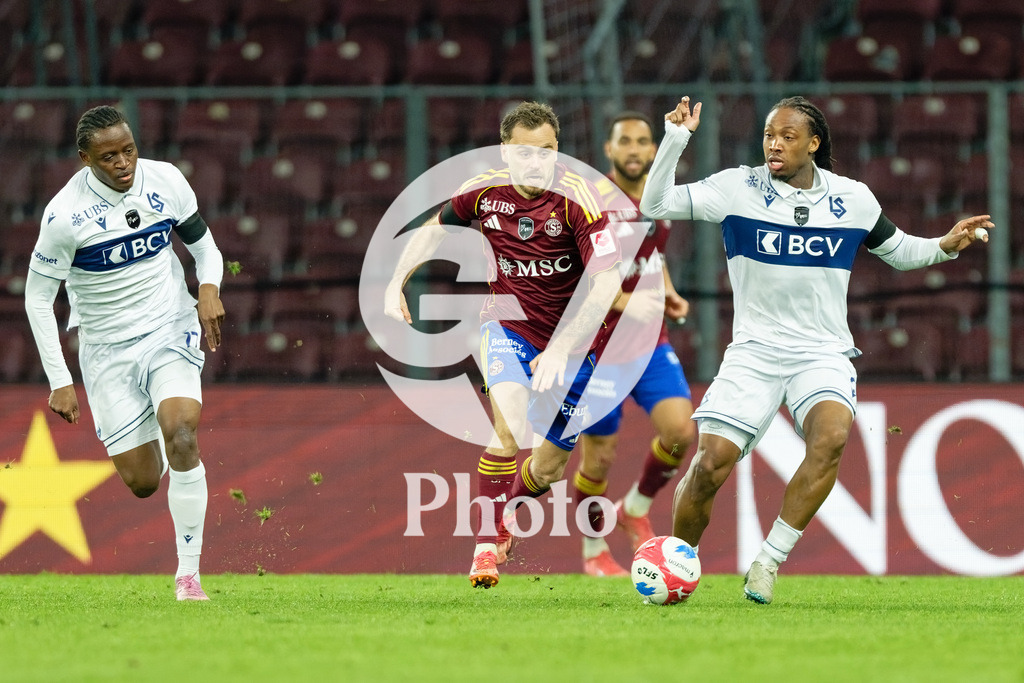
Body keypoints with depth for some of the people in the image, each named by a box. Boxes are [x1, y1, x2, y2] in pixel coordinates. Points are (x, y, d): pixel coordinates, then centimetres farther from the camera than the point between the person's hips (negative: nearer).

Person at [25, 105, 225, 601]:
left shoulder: (165, 181, -7)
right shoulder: (64, 214, -16)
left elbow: (203, 244, 9)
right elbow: (37, 297, -8)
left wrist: (209, 288, -14)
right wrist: (59, 382, -11)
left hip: (171, 332, 1)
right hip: (107, 350, -1)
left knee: (180, 434, -25)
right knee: (142, 482, -1)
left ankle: (188, 574, -18)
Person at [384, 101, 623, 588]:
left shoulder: (576, 197, -22)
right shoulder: (485, 192, -11)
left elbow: (605, 282, -26)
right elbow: (436, 227, 11)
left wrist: (561, 348, -32)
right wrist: (397, 281, 0)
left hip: (570, 336, 0)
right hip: (507, 323, 0)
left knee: (549, 467, 7)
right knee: (511, 427, -27)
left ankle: (502, 512, 40)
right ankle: (488, 541, -13)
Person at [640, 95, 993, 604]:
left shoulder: (854, 199, 4)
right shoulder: (737, 188, -1)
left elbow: (897, 251, 20)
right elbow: (655, 205, -6)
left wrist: (946, 246, 1)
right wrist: (675, 139, -17)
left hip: (823, 353, 0)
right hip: (753, 350, 0)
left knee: (832, 434, -31)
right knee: (711, 463, -15)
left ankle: (769, 561, -21)